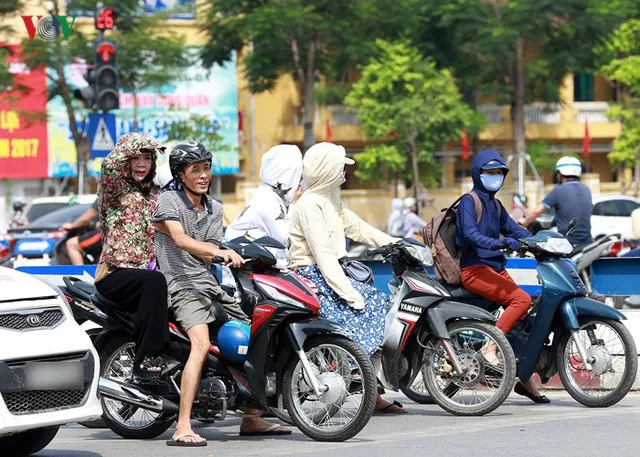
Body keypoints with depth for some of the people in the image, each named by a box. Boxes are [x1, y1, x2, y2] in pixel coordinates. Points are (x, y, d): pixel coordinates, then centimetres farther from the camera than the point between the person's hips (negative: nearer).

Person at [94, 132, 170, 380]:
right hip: (114, 274, -6)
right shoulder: (116, 189, 2)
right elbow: (110, 164, -20)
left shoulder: (151, 195, 22)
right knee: (155, 281, -36)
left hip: (142, 270, 6)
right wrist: (136, 141, -9)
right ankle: (145, 357, -35)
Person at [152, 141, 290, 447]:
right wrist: (218, 251, -37)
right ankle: (183, 430, -38)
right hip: (180, 284, -8)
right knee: (202, 344, -31)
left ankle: (251, 419, 23)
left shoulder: (214, 209, 18)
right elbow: (180, 239, -22)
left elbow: (208, 255, 7)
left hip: (208, 284, 8)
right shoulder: (168, 200, -4)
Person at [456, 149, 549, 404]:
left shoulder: (496, 205, 21)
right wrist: (497, 244, -36)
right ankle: (489, 349, -28)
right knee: (522, 300, -26)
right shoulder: (469, 201, -5)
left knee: (523, 313, 2)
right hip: (474, 269, -8)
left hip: (496, 269, 8)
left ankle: (524, 378, 10)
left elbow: (514, 230, 20)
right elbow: (470, 233, -20)